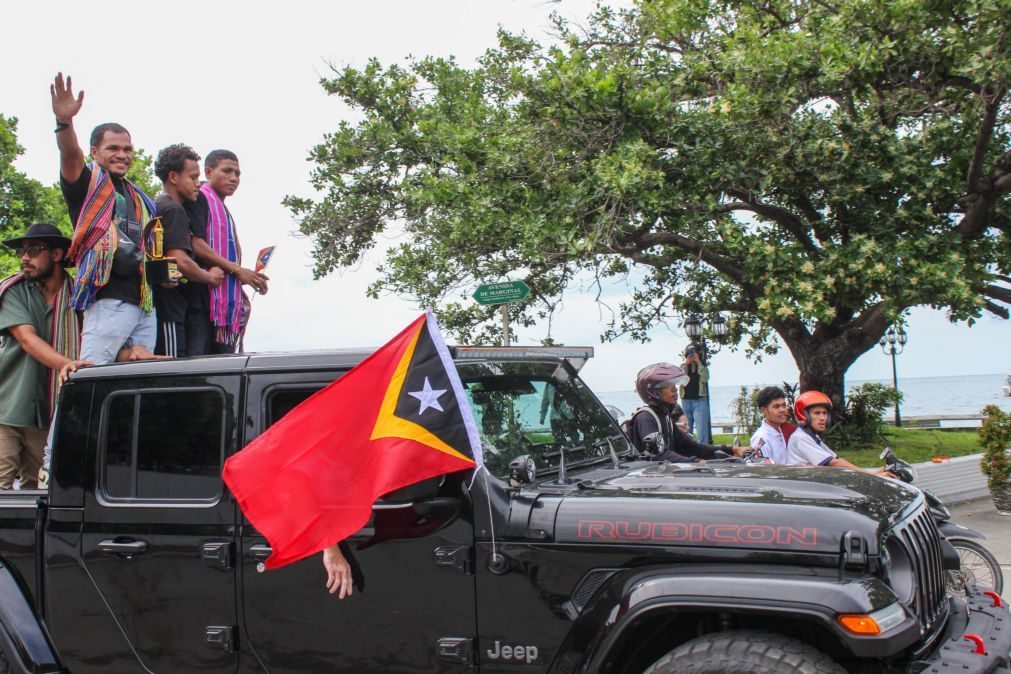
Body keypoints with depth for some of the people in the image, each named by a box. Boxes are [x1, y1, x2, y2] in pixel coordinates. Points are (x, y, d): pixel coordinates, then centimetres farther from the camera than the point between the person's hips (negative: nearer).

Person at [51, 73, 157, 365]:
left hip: (145, 301, 7)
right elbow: (71, 156, -18)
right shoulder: (89, 184, 4)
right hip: (107, 300, -7)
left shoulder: (138, 198, 25)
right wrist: (65, 123, -37)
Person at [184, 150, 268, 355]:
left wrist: (248, 278, 8)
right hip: (203, 300, -9)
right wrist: (236, 270, -14)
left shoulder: (224, 211, 26)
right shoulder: (200, 198, -2)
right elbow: (195, 245, -14)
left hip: (227, 304, 9)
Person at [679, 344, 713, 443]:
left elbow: (705, 378, -14)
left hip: (700, 401, -2)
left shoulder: (703, 367, 7)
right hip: (685, 401, 2)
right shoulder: (683, 367, 9)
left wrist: (698, 362, -10)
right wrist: (686, 364, -10)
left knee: (702, 432, -10)